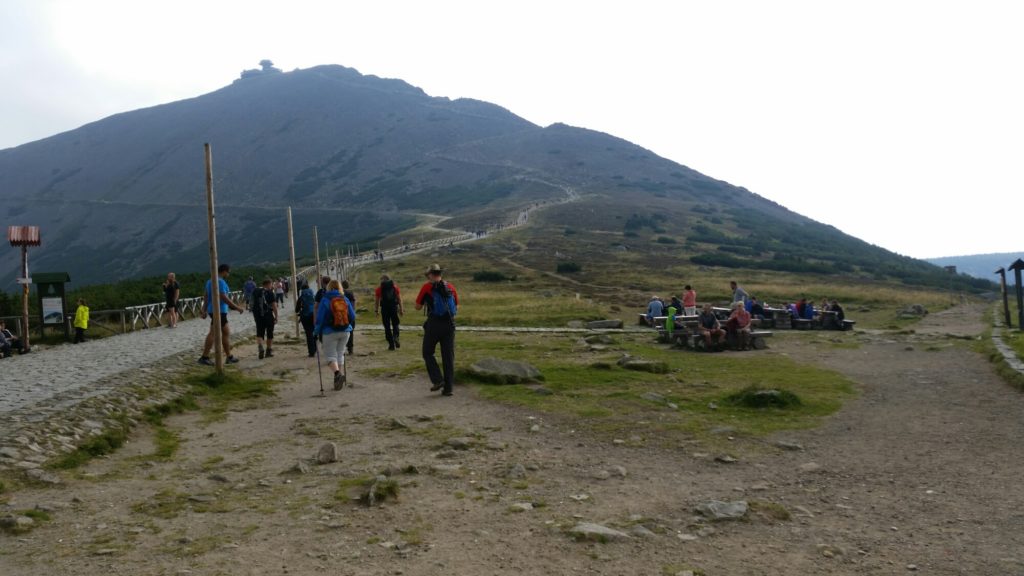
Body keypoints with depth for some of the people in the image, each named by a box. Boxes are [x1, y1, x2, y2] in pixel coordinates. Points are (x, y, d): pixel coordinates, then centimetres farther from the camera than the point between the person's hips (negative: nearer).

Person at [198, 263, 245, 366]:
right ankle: (204, 357, -4)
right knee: (213, 334, -6)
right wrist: (237, 307, -16)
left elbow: (205, 296, 17)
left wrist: (204, 310, 21)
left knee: (226, 332, 13)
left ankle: (229, 356, 16)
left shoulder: (210, 281, 15)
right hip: (219, 311, -10)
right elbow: (224, 297, -21)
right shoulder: (220, 282, -15)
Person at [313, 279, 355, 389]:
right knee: (340, 353, 16)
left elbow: (320, 318, -8)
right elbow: (352, 317, 5)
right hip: (345, 331, 4)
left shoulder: (325, 300, -9)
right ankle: (338, 377, 17)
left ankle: (337, 373, -22)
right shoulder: (345, 300, 1)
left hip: (330, 332, -4)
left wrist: (316, 331, 6)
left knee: (330, 354, 3)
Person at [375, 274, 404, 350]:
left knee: (387, 327, 6)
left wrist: (376, 310, 8)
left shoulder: (379, 289, 2)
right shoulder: (395, 287, 6)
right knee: (395, 324, 14)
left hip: (384, 309, -1)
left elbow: (376, 301, 2)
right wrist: (401, 309, 10)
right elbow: (399, 299, 6)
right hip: (394, 307, 1)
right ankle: (395, 337, -13)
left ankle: (391, 344, 6)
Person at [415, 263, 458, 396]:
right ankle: (448, 388, 6)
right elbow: (456, 308, 17)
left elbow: (418, 307, 7)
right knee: (448, 357, 8)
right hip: (449, 324, 3)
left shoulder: (427, 287, -1)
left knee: (427, 353, 14)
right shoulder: (451, 287, 11)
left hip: (434, 324, -3)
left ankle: (438, 380, 1)